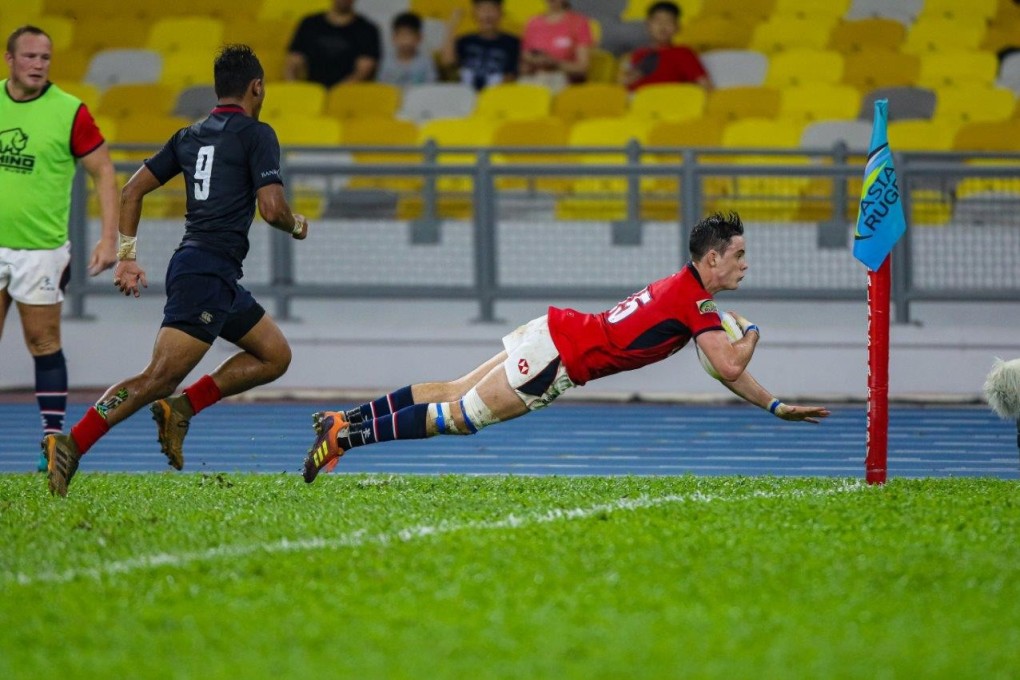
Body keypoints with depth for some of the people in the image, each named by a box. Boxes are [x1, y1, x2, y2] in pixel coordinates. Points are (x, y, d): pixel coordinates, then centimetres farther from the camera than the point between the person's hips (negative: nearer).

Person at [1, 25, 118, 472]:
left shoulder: (69, 112, -8)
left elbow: (104, 173, -4)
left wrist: (109, 238, -13)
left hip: (41, 248, -3)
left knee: (44, 344, -1)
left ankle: (53, 438, 5)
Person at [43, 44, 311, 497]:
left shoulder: (189, 137, 16)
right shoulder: (256, 134, -5)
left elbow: (132, 190, 14)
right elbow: (271, 209, -14)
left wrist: (126, 255, 15)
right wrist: (297, 226, 8)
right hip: (208, 275, -9)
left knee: (275, 356, 18)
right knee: (159, 377, -16)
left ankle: (180, 409, 6)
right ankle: (71, 445, -25)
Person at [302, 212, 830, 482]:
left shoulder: (683, 287, 14)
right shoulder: (695, 302, -15)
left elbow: (726, 370, 23)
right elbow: (730, 367, -22)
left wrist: (775, 407, 21)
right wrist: (750, 335, -1)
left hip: (556, 332, 9)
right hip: (558, 353, -9)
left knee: (454, 395, 12)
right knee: (459, 416, -5)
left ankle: (344, 421, 11)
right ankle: (346, 436, -7)